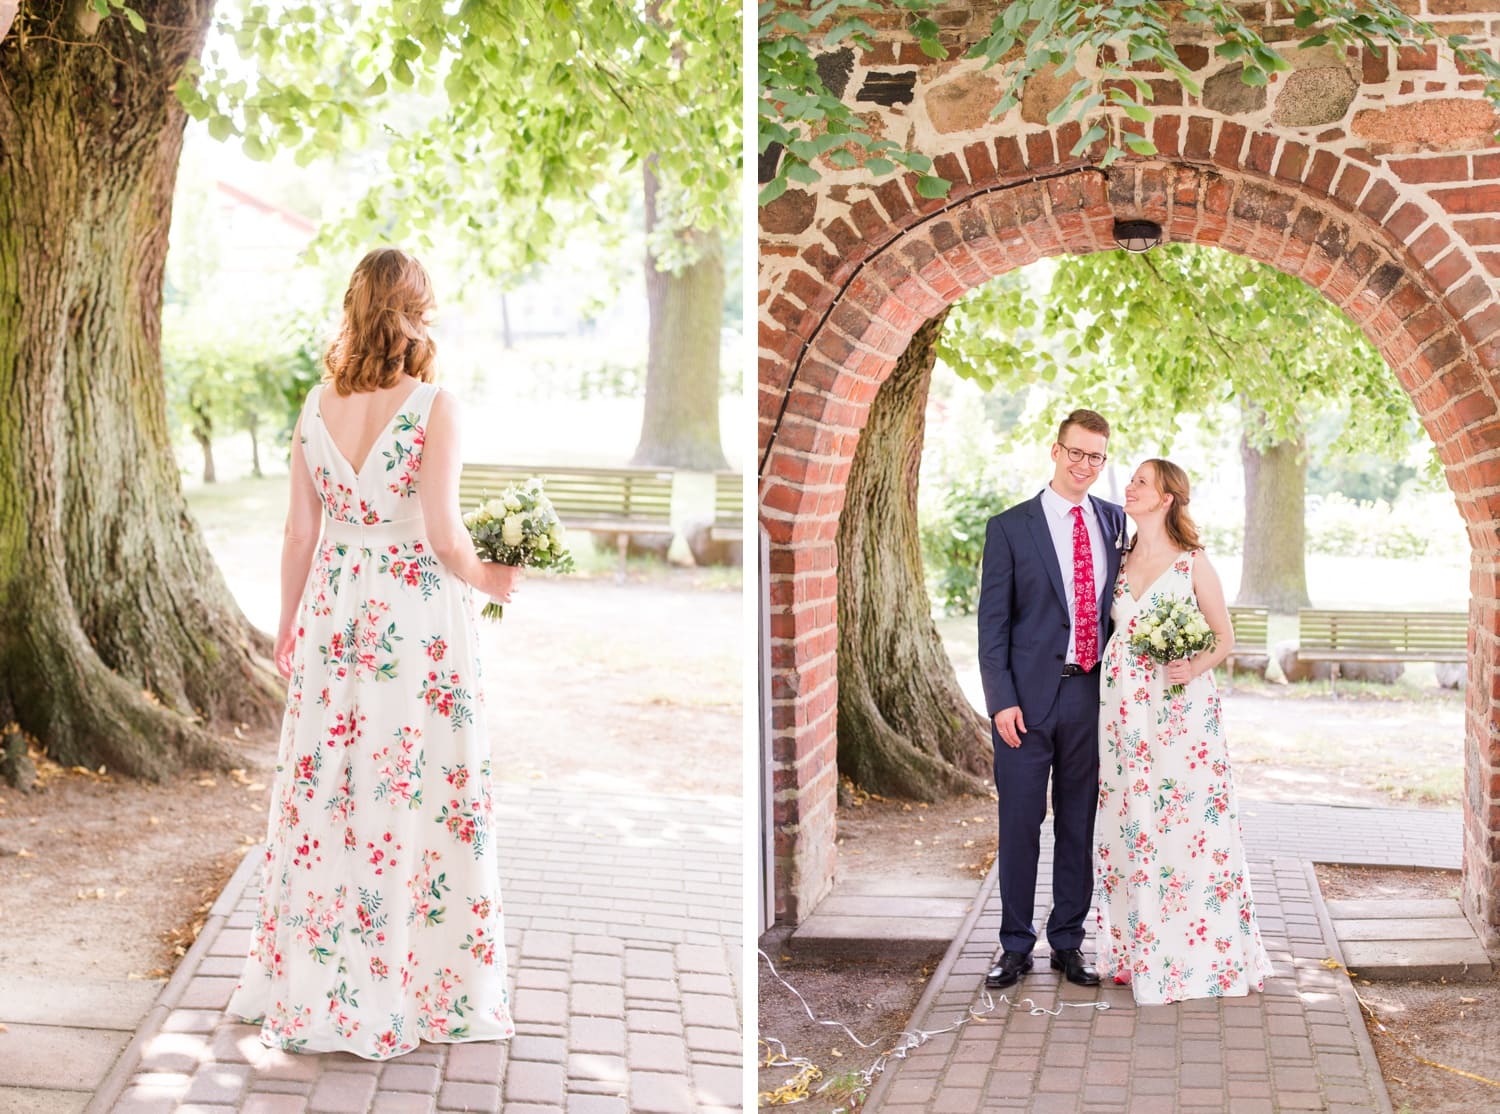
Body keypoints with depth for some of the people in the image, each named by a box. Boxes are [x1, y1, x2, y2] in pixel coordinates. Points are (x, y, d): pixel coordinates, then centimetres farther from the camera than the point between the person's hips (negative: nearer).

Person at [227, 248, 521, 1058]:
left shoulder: (317, 406, 0)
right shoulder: (433, 408, -14)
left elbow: (300, 531, 4)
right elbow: (444, 537, -18)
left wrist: (287, 624, 15)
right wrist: (489, 580, 1)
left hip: (334, 613, 5)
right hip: (417, 618, -4)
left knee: (324, 790, 12)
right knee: (418, 796, 6)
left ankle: (313, 983, 23)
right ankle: (417, 986, 15)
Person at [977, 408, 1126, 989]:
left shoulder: (1113, 521, 9)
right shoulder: (1010, 527, -2)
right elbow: (993, 621, -3)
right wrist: (1001, 700, -11)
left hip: (1091, 694, 3)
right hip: (1029, 698, -3)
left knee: (1079, 824, 10)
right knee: (1020, 824, 3)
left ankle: (1069, 942, 22)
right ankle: (1015, 945, 16)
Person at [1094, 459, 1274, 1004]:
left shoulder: (1192, 562, -2)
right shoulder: (1121, 561, 11)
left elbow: (1224, 637, 0)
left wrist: (1195, 667, -19)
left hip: (1180, 706, -5)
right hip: (1124, 708, 5)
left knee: (1187, 823, -5)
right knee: (1130, 824, 6)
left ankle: (1198, 952, 6)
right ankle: (1139, 949, 16)